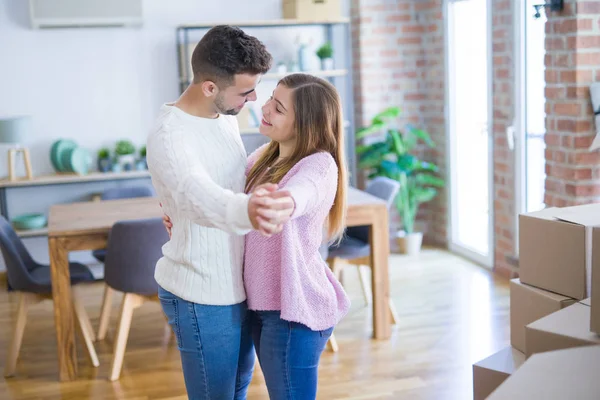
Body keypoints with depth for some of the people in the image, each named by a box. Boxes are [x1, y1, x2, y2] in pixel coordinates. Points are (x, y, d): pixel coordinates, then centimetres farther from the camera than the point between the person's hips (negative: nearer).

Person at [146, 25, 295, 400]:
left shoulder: (226, 115, 2)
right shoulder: (169, 136, -26)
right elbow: (198, 196, -48)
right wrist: (247, 211, -66)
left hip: (238, 284, 8)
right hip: (203, 296, -8)